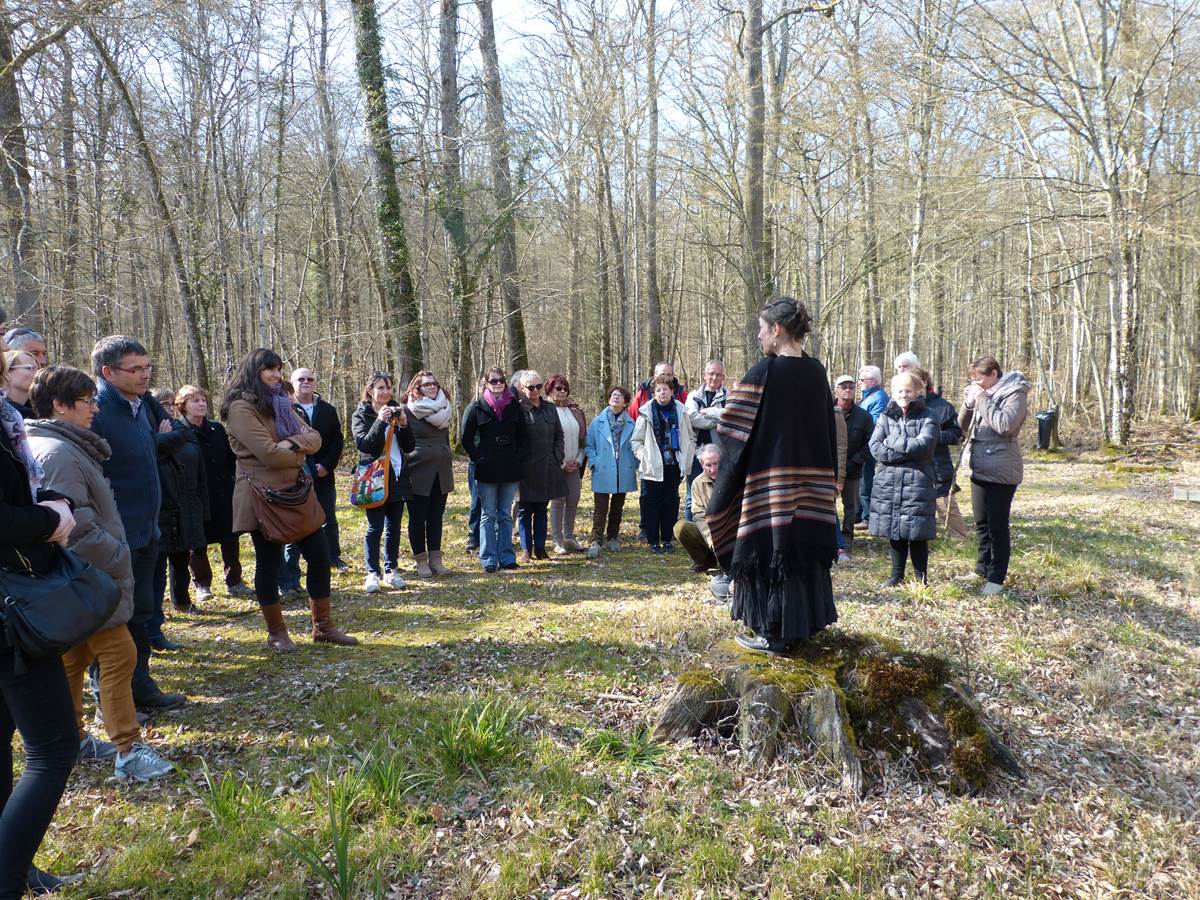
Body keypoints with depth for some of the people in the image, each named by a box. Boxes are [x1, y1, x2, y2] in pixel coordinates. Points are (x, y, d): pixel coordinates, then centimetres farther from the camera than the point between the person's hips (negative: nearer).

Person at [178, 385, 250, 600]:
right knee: (198, 544, 8)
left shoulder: (217, 429, 9)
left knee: (230, 541, 7)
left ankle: (233, 582, 18)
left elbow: (231, 459, 11)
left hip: (224, 495, 4)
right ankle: (201, 584, 21)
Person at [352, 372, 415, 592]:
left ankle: (391, 570, 18)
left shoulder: (396, 412, 10)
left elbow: (409, 447, 5)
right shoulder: (361, 415, -1)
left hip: (397, 478, 4)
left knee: (394, 527, 9)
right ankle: (372, 573, 2)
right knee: (375, 527, -5)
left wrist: (403, 424, -11)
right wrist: (380, 421, -25)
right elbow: (363, 444, -16)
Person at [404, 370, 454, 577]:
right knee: (418, 519, 4)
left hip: (440, 473, 5)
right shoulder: (408, 411, -6)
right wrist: (404, 471, -11)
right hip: (418, 473, -5)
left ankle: (435, 560, 15)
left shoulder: (443, 410, 12)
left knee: (436, 518, 9)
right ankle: (421, 561, 13)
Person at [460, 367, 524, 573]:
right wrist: (478, 458, -6)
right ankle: (488, 559, 8)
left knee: (505, 515, 10)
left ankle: (506, 557, 17)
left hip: (510, 469, 2)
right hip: (487, 469, -2)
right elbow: (466, 436, 1)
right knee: (488, 515, 3)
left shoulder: (514, 406, 6)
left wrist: (518, 457, 1)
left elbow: (522, 436, 13)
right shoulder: (477, 406, -1)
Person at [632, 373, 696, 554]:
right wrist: (644, 457, -7)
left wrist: (686, 459, 5)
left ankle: (667, 539, 20)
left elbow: (690, 438, 12)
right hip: (652, 468, -2)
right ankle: (653, 541, 11)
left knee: (671, 504, 9)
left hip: (673, 466, 2)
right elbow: (636, 440, 3)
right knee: (651, 505, 2)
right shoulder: (647, 413, -3)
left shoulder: (681, 411, 3)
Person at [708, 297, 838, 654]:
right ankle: (803, 622, 27)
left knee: (769, 549, 2)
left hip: (770, 480, -7)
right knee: (803, 547, 15)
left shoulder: (763, 373, -14)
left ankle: (773, 633, 8)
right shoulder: (817, 372, 5)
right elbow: (826, 431, 12)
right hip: (810, 478, 7)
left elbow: (734, 431, -11)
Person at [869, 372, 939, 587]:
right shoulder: (885, 417, 11)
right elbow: (875, 447, -3)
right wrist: (907, 450, -11)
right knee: (895, 533, 10)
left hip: (917, 483, -3)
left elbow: (924, 445, -15)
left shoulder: (926, 418, 2)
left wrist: (892, 443, -8)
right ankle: (896, 575, 22)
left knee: (917, 533, -1)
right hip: (888, 483, 3)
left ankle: (921, 578, 11)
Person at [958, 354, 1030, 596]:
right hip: (980, 469, 8)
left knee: (997, 526, -1)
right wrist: (969, 404, -3)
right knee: (982, 523, 16)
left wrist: (982, 400, -20)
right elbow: (963, 426, 14)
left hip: (1000, 472, -8)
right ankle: (982, 570, 28)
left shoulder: (1015, 392, -11)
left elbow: (1005, 425, -26)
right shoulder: (983, 393, 11)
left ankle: (996, 579, 7)